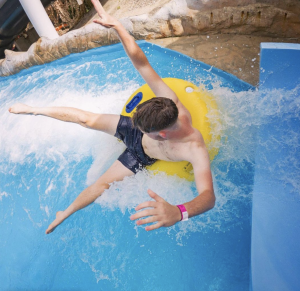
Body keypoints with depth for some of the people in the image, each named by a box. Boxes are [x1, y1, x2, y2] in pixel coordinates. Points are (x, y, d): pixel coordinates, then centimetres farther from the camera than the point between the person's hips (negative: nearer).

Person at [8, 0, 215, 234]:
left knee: (101, 183, 5)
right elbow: (140, 61, -35)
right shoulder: (169, 102, -36)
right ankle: (32, 110, 32)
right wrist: (115, 24, -42)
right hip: (129, 129, 3)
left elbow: (209, 196, -55)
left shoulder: (195, 150, -44)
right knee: (83, 118, 7)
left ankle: (65, 213, 36)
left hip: (140, 156, -2)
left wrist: (178, 212, -75)